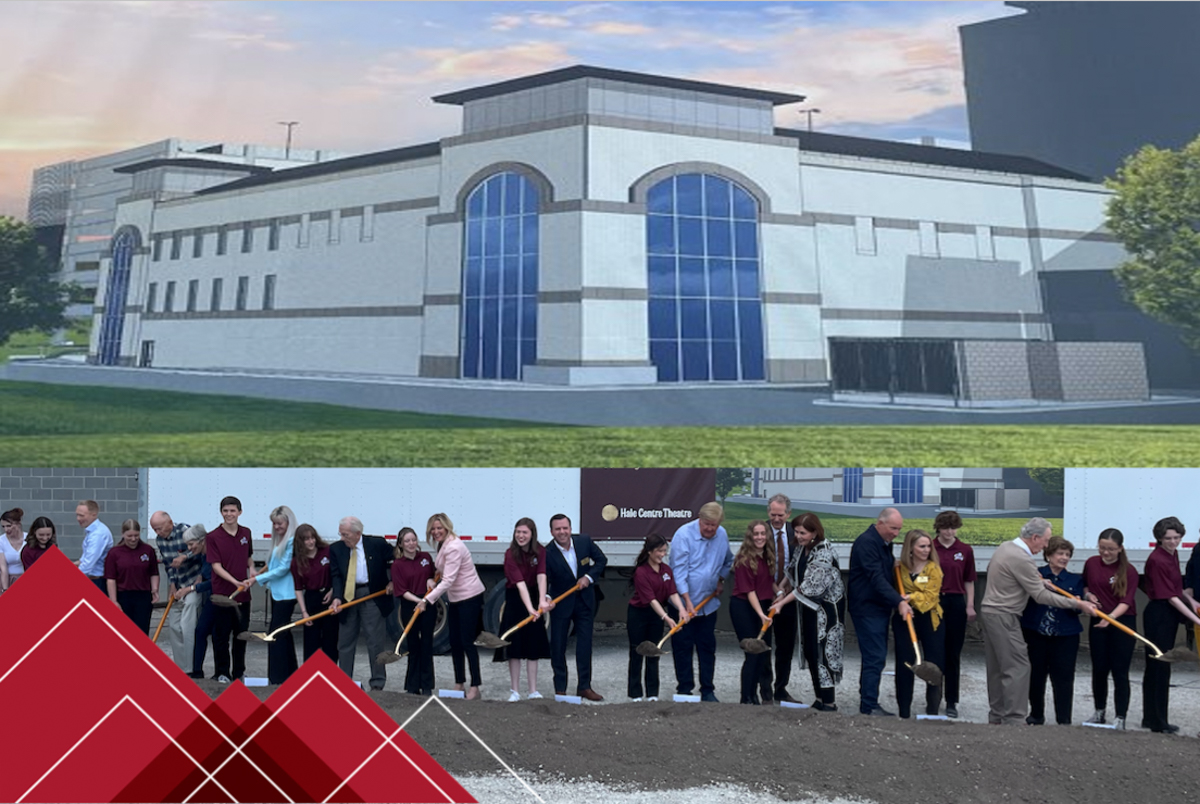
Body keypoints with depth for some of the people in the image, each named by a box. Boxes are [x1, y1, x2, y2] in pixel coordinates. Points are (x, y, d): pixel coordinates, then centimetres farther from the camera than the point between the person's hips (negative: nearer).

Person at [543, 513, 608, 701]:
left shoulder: (584, 542, -11)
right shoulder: (548, 553, -19)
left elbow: (602, 559, 1)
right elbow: (544, 580, -20)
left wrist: (589, 576, -14)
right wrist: (545, 598, -39)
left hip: (585, 600, 2)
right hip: (560, 603, -2)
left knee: (585, 644, 5)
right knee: (558, 646, 5)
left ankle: (584, 686, 16)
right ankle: (560, 689, 18)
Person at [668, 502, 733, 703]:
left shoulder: (722, 535, -1)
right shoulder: (684, 535, -17)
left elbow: (727, 562, 20)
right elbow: (679, 571, -19)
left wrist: (721, 580, 10)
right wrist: (687, 602, -22)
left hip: (709, 603, 4)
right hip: (684, 603, -4)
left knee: (707, 648, 9)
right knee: (683, 648, 3)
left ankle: (708, 691, 17)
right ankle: (684, 690, 13)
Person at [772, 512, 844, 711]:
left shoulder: (823, 553, -24)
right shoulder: (801, 547, 1)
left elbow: (810, 585, -23)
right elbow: (793, 572, 14)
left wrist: (782, 602, -19)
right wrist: (782, 592, 1)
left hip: (827, 605, -8)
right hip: (809, 605, 8)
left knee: (823, 650, -7)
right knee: (809, 650, 10)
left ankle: (829, 702, 3)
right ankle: (820, 697, 21)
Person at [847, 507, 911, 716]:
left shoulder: (885, 543, 14)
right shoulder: (866, 542, -18)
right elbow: (876, 578, -25)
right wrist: (899, 601, -31)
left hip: (880, 608, 10)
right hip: (867, 608, -10)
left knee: (876, 658, 13)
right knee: (875, 658, -9)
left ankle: (869, 703, 20)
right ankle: (869, 706, -3)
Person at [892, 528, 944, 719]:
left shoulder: (933, 568, -2)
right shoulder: (900, 568, 2)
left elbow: (930, 595, -11)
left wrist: (910, 598, -22)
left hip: (929, 619, -1)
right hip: (904, 618, 1)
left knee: (934, 664, 1)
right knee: (904, 664, 2)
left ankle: (932, 711, 16)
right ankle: (904, 712, 12)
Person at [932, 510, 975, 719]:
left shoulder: (965, 550, 4)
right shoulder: (929, 548, -1)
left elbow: (969, 581, 9)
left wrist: (970, 606, 3)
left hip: (956, 603, 1)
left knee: (953, 654, 6)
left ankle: (951, 702, 15)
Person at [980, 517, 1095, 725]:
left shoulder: (1005, 546, 8)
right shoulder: (1022, 560, -21)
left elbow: (991, 568, 24)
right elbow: (1041, 596, -17)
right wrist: (1077, 604, -11)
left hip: (989, 611, 10)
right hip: (1003, 617, -10)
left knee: (997, 667, 14)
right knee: (1017, 667, -7)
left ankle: (996, 717, 20)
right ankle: (1013, 720, -6)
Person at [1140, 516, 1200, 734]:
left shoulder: (1172, 554, 7)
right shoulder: (1157, 560, -21)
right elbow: (1170, 597, -21)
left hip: (1170, 615, 9)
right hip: (1159, 615, -9)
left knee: (1157, 667, 15)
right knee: (1159, 667, -3)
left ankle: (1152, 718, 25)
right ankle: (1157, 722, 6)